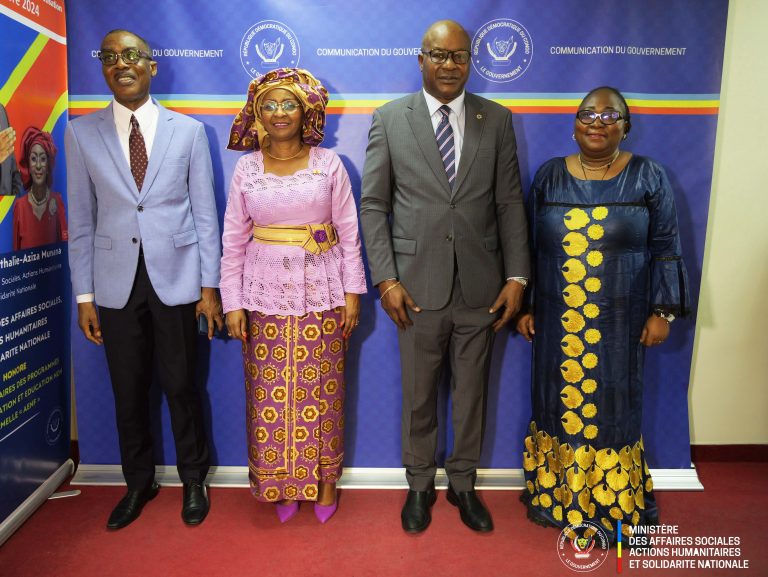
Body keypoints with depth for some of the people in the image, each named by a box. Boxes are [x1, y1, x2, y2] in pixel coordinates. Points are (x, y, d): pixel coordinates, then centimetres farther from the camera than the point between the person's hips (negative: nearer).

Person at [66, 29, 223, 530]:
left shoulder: (188, 131, 2)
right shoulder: (82, 133, 4)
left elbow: (205, 213, 1)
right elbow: (81, 220, 5)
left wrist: (210, 286, -3)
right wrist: (84, 294, 2)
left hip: (176, 277, -1)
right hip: (116, 282, 2)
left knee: (181, 385, 7)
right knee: (128, 391, 11)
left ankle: (193, 479, 28)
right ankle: (139, 483, 33)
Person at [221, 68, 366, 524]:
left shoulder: (329, 164, 1)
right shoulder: (247, 168, 4)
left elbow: (349, 231, 2)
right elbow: (234, 240, 4)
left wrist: (353, 292, -3)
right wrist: (232, 303, 0)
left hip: (321, 294, -1)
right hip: (265, 296, 1)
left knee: (321, 391, 6)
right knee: (271, 394, 6)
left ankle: (324, 480, 25)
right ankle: (282, 485, 24)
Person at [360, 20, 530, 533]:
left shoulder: (497, 120, 4)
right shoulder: (389, 119, 0)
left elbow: (510, 204, 3)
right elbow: (374, 205, -1)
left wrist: (516, 277, -3)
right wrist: (385, 279, -8)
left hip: (481, 286, 2)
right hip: (418, 285, -1)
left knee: (472, 393, 14)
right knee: (419, 395, 13)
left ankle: (463, 483, 35)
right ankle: (420, 485, 34)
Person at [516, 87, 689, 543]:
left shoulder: (649, 176, -2)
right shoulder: (549, 175, 3)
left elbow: (666, 250, -1)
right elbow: (530, 246, 5)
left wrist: (663, 311, -5)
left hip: (618, 321, -1)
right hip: (558, 319, 2)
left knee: (609, 405, 9)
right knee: (560, 400, 12)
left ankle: (612, 503, 28)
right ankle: (556, 493, 30)